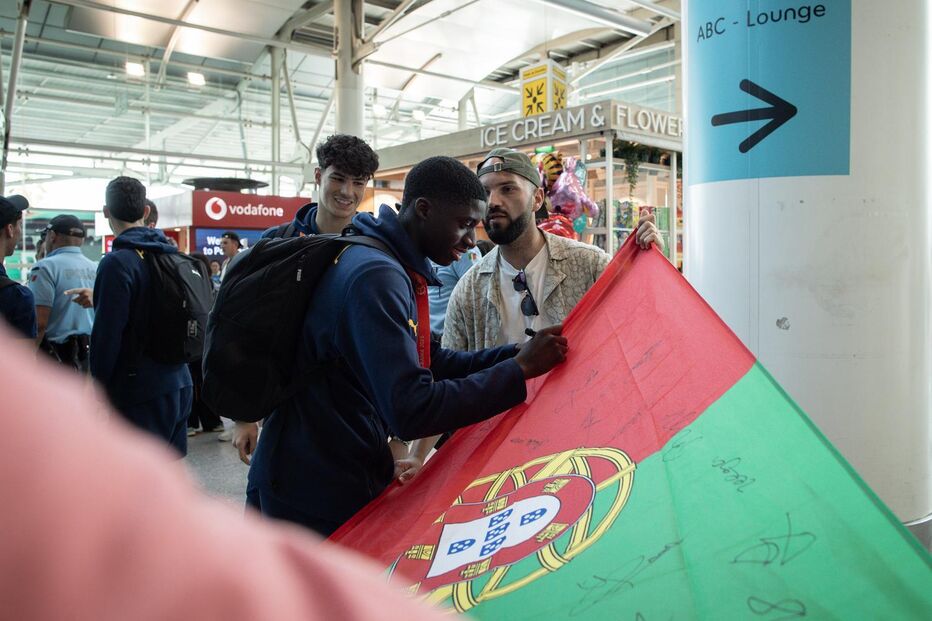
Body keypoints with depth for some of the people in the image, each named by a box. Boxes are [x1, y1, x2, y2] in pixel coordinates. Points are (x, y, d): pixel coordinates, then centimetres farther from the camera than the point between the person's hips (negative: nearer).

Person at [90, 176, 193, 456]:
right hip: (179, 383, 8)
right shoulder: (172, 255, 7)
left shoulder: (117, 262, -15)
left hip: (138, 391, -8)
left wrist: (99, 388, -5)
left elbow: (106, 334, -16)